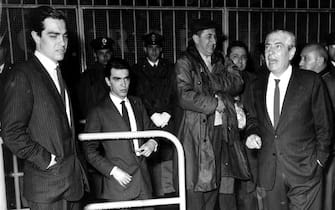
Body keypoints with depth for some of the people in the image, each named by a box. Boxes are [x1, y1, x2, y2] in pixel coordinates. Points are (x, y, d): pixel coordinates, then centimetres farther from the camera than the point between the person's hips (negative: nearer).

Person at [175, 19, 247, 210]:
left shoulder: (219, 62, 18)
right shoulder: (185, 64, -1)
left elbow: (237, 84, 5)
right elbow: (185, 97, -13)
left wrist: (213, 81, -8)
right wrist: (214, 103, -8)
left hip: (223, 130, 5)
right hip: (198, 132, -5)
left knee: (217, 182, 7)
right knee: (197, 187, -1)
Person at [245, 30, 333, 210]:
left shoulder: (310, 81, -5)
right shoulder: (257, 86, 7)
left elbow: (324, 124, 0)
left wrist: (319, 159, -2)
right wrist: (252, 134, -3)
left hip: (304, 171, -3)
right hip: (268, 173, 3)